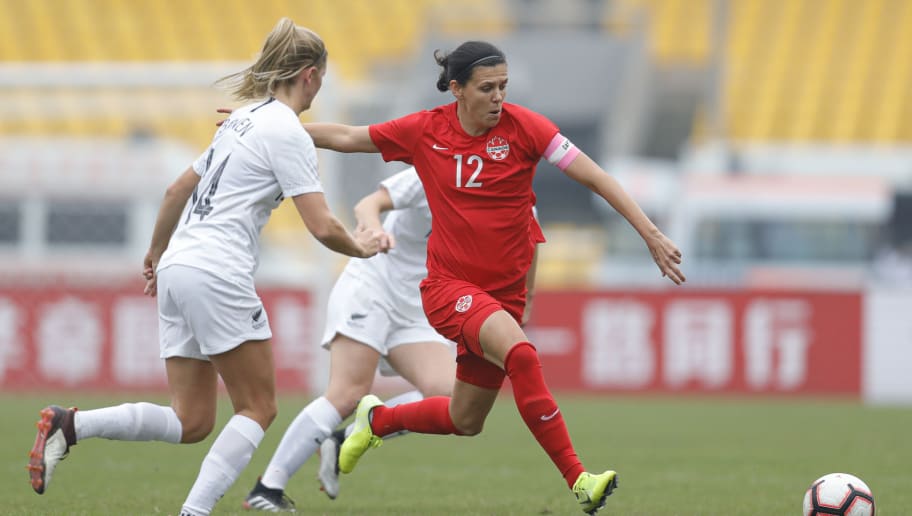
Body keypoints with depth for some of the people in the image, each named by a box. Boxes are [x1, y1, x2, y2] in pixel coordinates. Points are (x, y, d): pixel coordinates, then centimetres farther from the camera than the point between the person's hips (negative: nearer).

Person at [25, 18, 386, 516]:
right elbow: (322, 227, -12)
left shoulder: (244, 118, 19)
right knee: (258, 407, 1)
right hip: (217, 274, -8)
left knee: (191, 422, 6)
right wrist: (360, 247, 8)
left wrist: (157, 252, 40)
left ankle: (69, 425, -7)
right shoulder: (287, 133, -7)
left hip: (177, 270, 8)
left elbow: (178, 189, 27)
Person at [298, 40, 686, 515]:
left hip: (505, 291, 3)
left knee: (465, 421, 10)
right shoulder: (424, 131, -5)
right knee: (521, 354, -31)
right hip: (449, 285, -2)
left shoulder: (522, 126, -8)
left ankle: (377, 419, 41)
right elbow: (344, 137, 9)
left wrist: (651, 234, -15)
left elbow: (594, 177, -9)